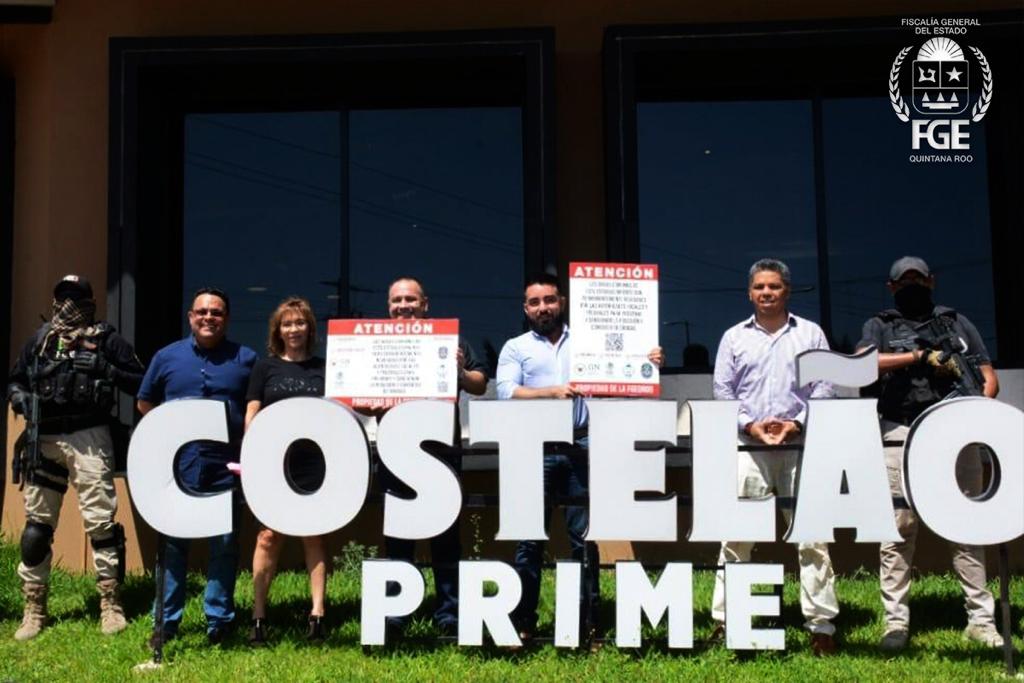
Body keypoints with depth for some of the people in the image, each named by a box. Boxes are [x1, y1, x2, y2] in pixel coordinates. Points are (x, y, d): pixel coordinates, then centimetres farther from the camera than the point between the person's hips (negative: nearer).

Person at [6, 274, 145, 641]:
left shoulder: (105, 339, 4)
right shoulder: (39, 340, 15)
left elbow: (139, 381, 1)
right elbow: (14, 381, 21)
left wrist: (107, 370, -15)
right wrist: (20, 398, -1)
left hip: (88, 437, -4)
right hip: (44, 439, 4)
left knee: (100, 520, -6)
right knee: (36, 524, 7)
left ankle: (111, 604, 2)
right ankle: (34, 609, 16)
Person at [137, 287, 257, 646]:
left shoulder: (245, 359, 5)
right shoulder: (167, 357, 8)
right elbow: (145, 403, 17)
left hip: (226, 469, -1)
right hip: (178, 468, 1)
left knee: (224, 546, 5)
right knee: (172, 545, 7)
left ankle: (219, 620, 15)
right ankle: (166, 620, 16)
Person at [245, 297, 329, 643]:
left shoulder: (323, 368, 11)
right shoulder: (266, 367, 9)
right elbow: (251, 414, 7)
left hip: (315, 463, 1)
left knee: (315, 536, 3)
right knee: (269, 536, -3)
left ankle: (317, 614, 5)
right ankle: (258, 616, 4)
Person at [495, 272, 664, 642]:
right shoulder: (516, 348, 11)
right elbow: (506, 391, -4)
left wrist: (648, 364, -8)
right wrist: (552, 392, -16)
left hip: (580, 447, 1)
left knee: (584, 536, 2)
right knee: (529, 537, 2)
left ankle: (586, 620, 9)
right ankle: (523, 621, 11)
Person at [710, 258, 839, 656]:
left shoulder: (810, 334, 11)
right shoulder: (734, 337, 12)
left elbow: (824, 388, 6)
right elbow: (722, 391, 8)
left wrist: (797, 423, -8)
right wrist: (750, 425, -7)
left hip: (800, 445, 0)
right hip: (749, 446, 0)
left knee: (812, 535, -1)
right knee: (736, 534, -1)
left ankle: (821, 624, 4)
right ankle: (724, 620, 6)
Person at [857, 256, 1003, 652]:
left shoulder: (957, 322, 19)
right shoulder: (880, 325, 13)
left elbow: (989, 376, 13)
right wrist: (921, 357, -13)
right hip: (901, 436, -1)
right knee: (898, 529, -3)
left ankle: (980, 619, 7)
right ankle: (896, 621, 2)